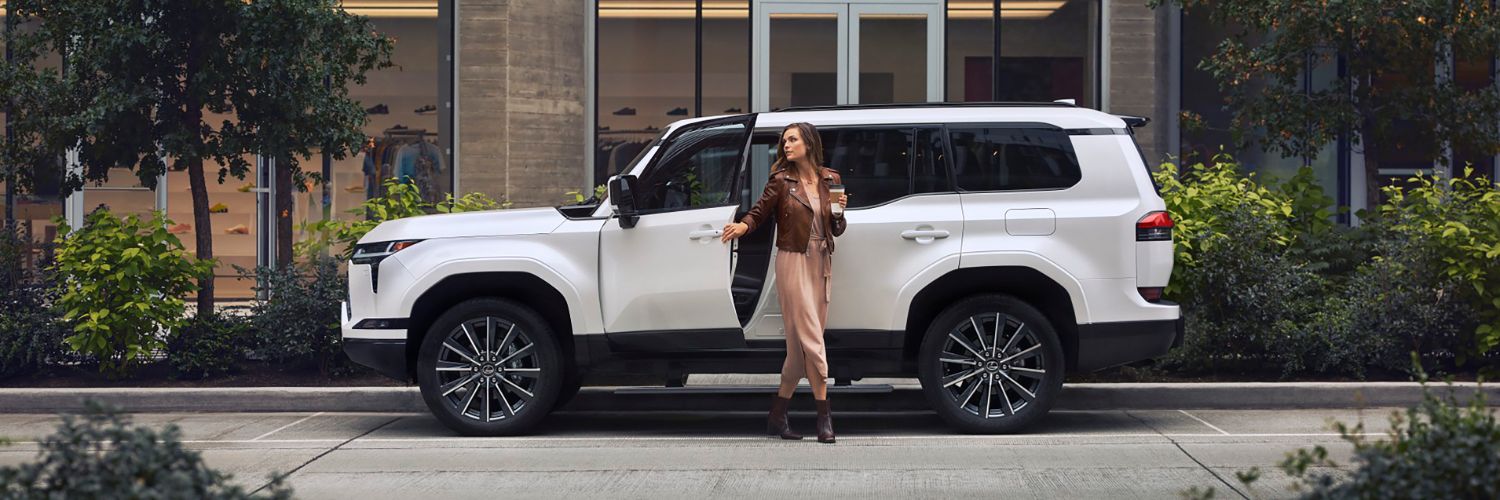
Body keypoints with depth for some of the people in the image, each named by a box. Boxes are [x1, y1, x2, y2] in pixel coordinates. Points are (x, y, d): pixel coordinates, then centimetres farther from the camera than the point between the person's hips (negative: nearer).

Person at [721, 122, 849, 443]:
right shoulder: (781, 181, 0)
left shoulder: (831, 180, 10)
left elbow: (837, 230, 16)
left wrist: (839, 212, -5)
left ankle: (777, 416, 15)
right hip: (793, 262, -5)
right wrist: (743, 225, -20)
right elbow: (760, 211, 1)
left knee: (801, 344, 6)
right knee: (810, 339, -10)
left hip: (821, 264, 5)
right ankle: (824, 418, -8)